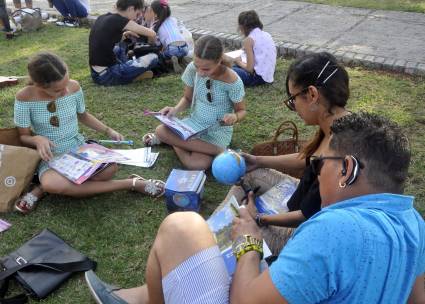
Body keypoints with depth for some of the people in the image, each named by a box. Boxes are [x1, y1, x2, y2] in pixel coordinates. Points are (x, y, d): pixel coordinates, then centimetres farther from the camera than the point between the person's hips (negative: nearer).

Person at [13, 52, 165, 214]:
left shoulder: (73, 87, -7)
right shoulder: (24, 98, -14)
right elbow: (23, 136, -3)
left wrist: (108, 131, 0)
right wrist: (37, 139, -27)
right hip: (50, 156, -2)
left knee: (110, 167, -30)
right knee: (53, 183, -39)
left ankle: (44, 189, -15)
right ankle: (130, 184, -29)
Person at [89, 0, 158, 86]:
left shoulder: (102, 18, 10)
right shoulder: (119, 20, -12)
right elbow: (152, 34, -8)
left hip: (95, 74, 9)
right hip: (106, 75, -9)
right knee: (153, 58, -10)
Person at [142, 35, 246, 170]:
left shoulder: (232, 82, -22)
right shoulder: (192, 69, -11)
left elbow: (241, 110, -7)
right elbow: (187, 98, 5)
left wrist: (235, 117, -31)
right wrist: (175, 109, -16)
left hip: (218, 131, -3)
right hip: (194, 123, 3)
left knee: (196, 164, -29)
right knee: (160, 131, -23)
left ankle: (173, 141, 1)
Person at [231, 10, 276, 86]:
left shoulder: (249, 39, -12)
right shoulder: (266, 34, 9)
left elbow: (250, 69, -15)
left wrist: (239, 62, 4)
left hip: (258, 77, -8)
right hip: (269, 74, 8)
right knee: (234, 66, 23)